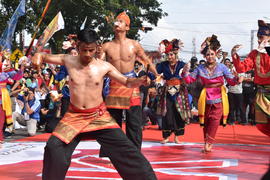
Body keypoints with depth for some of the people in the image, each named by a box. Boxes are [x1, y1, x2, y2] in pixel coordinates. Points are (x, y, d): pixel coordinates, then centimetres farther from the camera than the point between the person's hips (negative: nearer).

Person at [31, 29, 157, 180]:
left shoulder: (104, 66, -5)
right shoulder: (69, 61, -3)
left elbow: (127, 82, 2)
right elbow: (45, 57, 7)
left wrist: (141, 81, -21)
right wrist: (38, 57, -18)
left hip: (99, 116, -1)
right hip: (74, 116, 1)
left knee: (124, 149, -8)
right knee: (54, 148, -11)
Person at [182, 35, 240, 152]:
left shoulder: (221, 67, -1)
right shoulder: (200, 68, 5)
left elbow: (231, 81, -4)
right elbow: (189, 80, 7)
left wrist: (237, 79, -26)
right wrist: (185, 72, -12)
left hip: (219, 98, -2)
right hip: (206, 98, 2)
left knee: (215, 119, -15)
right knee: (206, 121, 7)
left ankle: (208, 143, -13)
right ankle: (207, 144, 18)